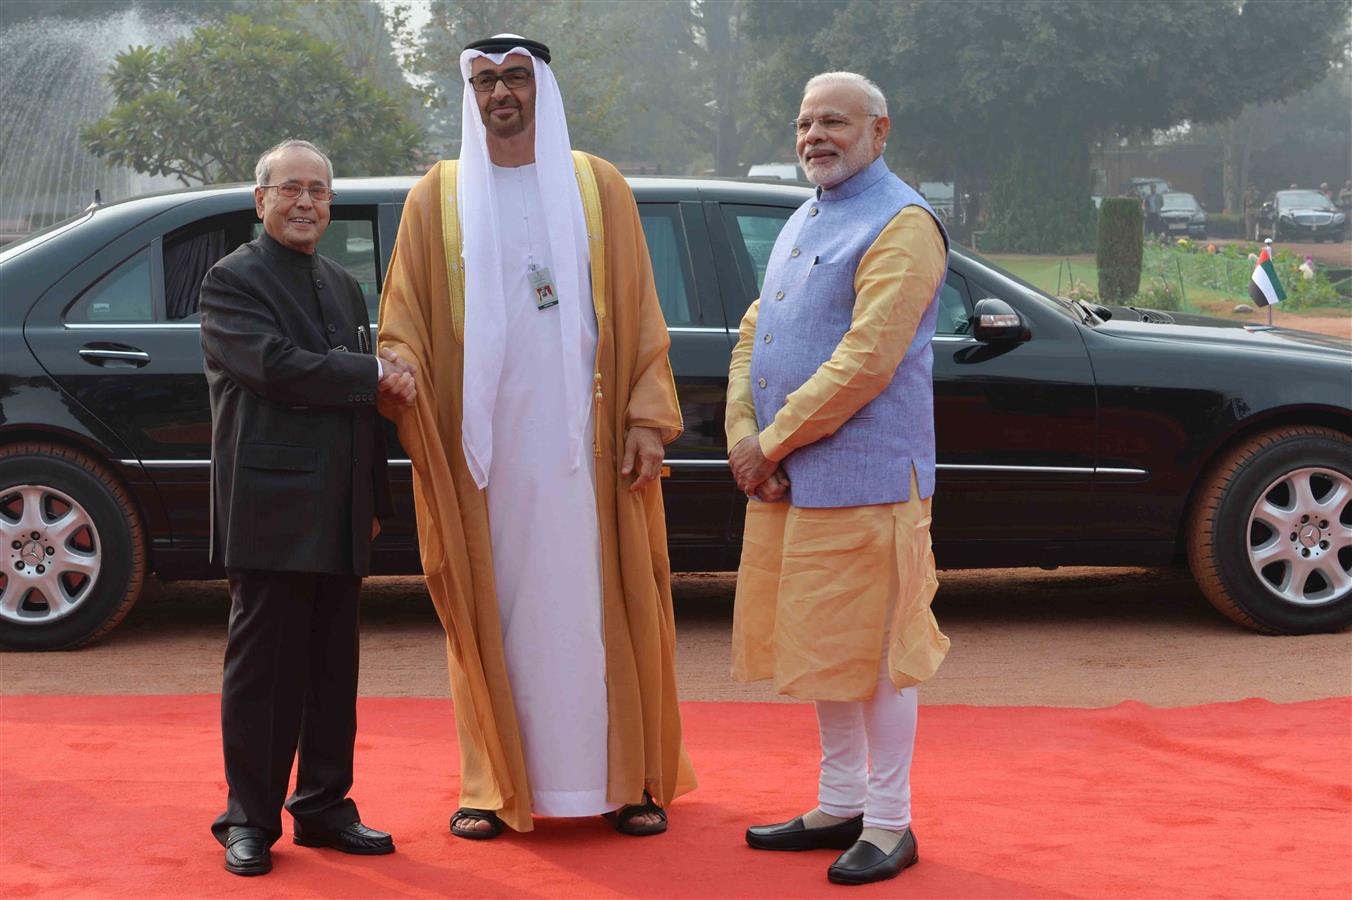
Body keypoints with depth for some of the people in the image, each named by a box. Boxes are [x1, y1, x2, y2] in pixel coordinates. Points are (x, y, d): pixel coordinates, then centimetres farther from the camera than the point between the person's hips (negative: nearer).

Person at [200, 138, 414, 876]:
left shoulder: (343, 286, 19)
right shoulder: (232, 280, -4)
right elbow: (278, 367, -19)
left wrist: (375, 496, 16)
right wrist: (376, 374, -11)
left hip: (338, 514, 7)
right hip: (270, 508, -7)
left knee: (332, 666, 10)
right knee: (264, 664, -2)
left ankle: (324, 808, 18)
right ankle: (250, 820, 6)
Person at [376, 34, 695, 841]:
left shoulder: (598, 189, 7)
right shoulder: (438, 198, 8)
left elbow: (640, 316, 5)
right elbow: (404, 323, 6)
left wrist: (647, 419, -4)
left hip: (584, 440, 0)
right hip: (484, 443, 0)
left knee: (604, 604, 2)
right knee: (494, 612, 3)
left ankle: (628, 779, 11)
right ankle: (495, 784, 12)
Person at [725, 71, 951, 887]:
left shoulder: (901, 225, -11)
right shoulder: (804, 222, 18)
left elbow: (865, 362, -19)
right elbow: (753, 336, 15)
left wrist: (773, 444, -15)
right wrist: (744, 437, -2)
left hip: (864, 481, -8)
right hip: (789, 482, 9)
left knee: (873, 653, -2)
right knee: (824, 648, 14)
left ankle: (889, 825, 7)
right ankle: (840, 806, 25)